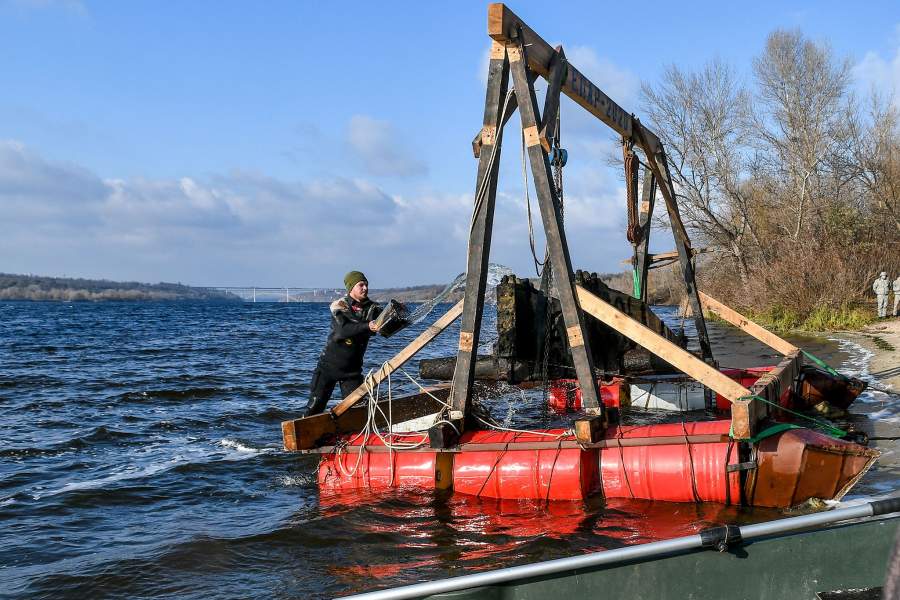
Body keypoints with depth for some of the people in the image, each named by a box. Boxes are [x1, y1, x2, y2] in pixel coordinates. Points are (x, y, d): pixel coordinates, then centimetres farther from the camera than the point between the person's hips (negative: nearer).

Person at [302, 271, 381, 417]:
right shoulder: (339, 305, -9)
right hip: (330, 364, -3)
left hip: (353, 368, 3)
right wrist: (367, 327, -39)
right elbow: (342, 329, -26)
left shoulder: (372, 308, -1)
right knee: (315, 406, -2)